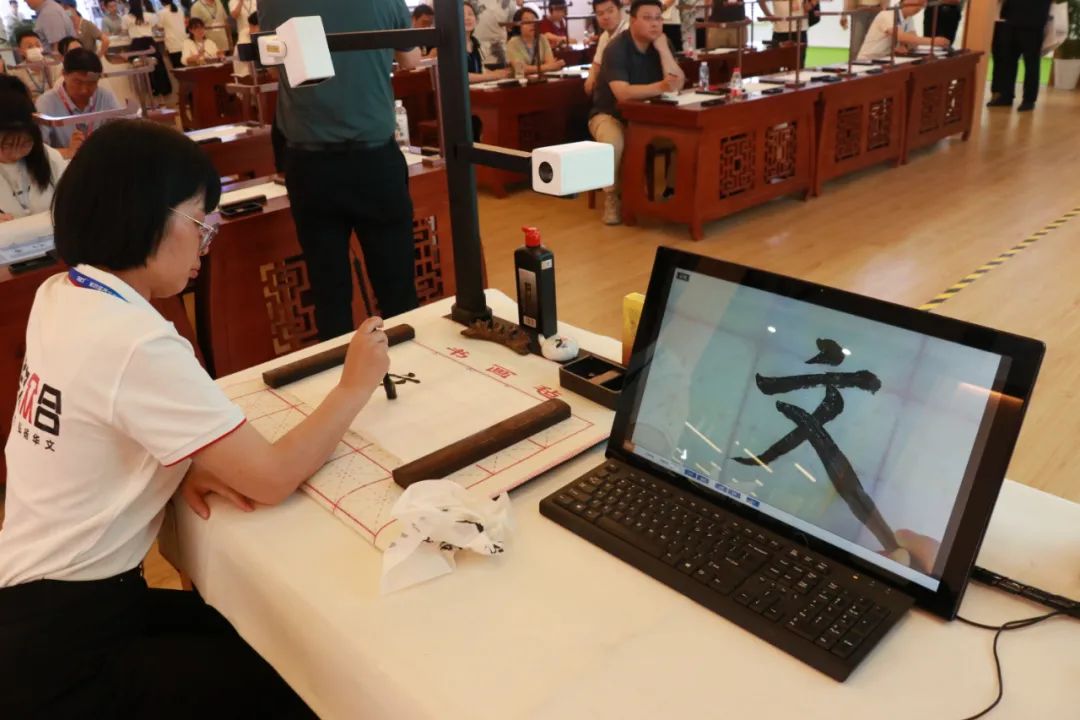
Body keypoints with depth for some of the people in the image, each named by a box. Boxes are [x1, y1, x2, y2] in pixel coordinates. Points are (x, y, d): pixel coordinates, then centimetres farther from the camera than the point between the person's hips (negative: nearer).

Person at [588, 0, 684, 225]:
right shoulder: (616, 48, -19)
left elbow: (678, 85, -15)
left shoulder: (662, 44, -2)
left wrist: (662, 49, -21)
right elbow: (623, 93, -34)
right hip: (610, 114, -5)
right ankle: (611, 197, -14)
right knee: (613, 143, -38)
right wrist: (660, 87, -45)